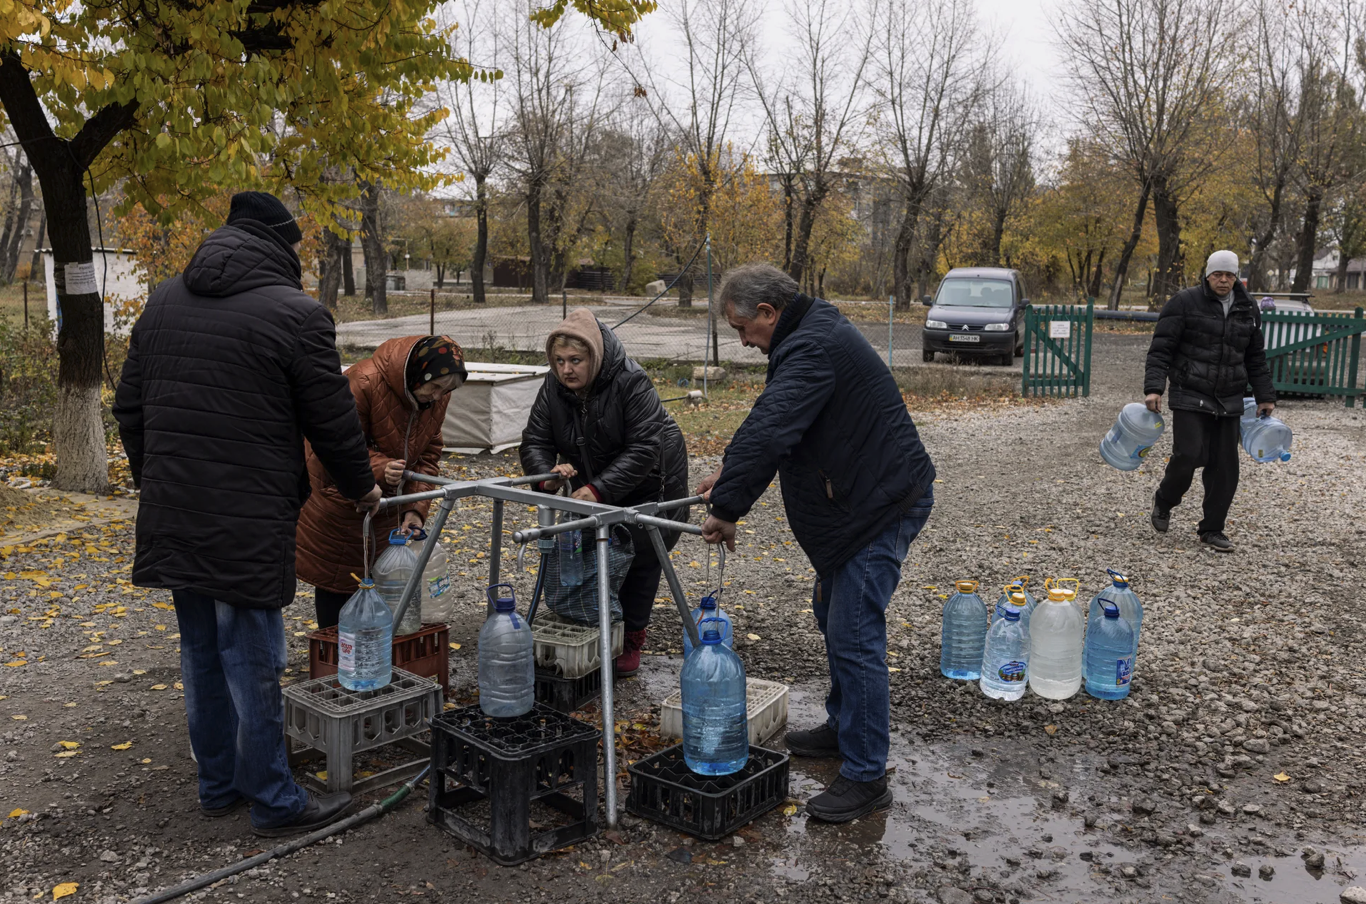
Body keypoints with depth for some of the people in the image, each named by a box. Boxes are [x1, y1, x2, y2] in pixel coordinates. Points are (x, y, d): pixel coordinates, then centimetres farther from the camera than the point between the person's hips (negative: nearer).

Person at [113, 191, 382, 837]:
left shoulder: (162, 301, 11)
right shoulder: (295, 313, -11)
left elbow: (129, 409, 15)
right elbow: (332, 421, -7)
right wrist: (361, 487, 9)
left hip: (172, 517, 7)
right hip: (247, 525, -7)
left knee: (201, 654, 18)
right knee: (252, 662, 2)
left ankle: (218, 784, 31)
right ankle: (273, 801, 16)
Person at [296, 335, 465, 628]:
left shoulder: (437, 397, -6)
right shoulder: (363, 383, -26)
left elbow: (428, 453, 0)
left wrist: (416, 507, -11)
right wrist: (379, 468, -37)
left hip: (385, 505, 5)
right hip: (339, 502, -5)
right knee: (335, 581, 4)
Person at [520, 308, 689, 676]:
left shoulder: (631, 382, -30)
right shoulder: (553, 388, -12)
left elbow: (643, 449, -34)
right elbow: (535, 441, -11)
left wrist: (600, 489, -42)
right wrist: (548, 473, -34)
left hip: (646, 484, -5)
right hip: (594, 484, 5)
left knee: (640, 559, 1)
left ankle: (631, 641, 14)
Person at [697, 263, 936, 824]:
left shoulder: (813, 348, -22)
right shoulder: (813, 334, 14)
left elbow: (768, 431, -32)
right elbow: (773, 427, 23)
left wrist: (726, 508, -27)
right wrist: (731, 473, 14)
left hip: (882, 505, -11)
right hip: (859, 502, 11)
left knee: (854, 637, -8)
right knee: (832, 616, 22)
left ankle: (866, 778, 1)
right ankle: (842, 726, 38)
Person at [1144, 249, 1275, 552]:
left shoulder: (1248, 310, 10)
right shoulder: (1185, 302, -6)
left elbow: (1256, 358, 18)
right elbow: (1161, 349, -9)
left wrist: (1265, 396, 15)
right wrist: (1154, 387, -19)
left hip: (1228, 402, 5)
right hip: (1190, 399, -5)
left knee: (1225, 466, 4)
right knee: (1188, 456, -13)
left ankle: (1212, 529, 17)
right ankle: (1163, 502, 18)